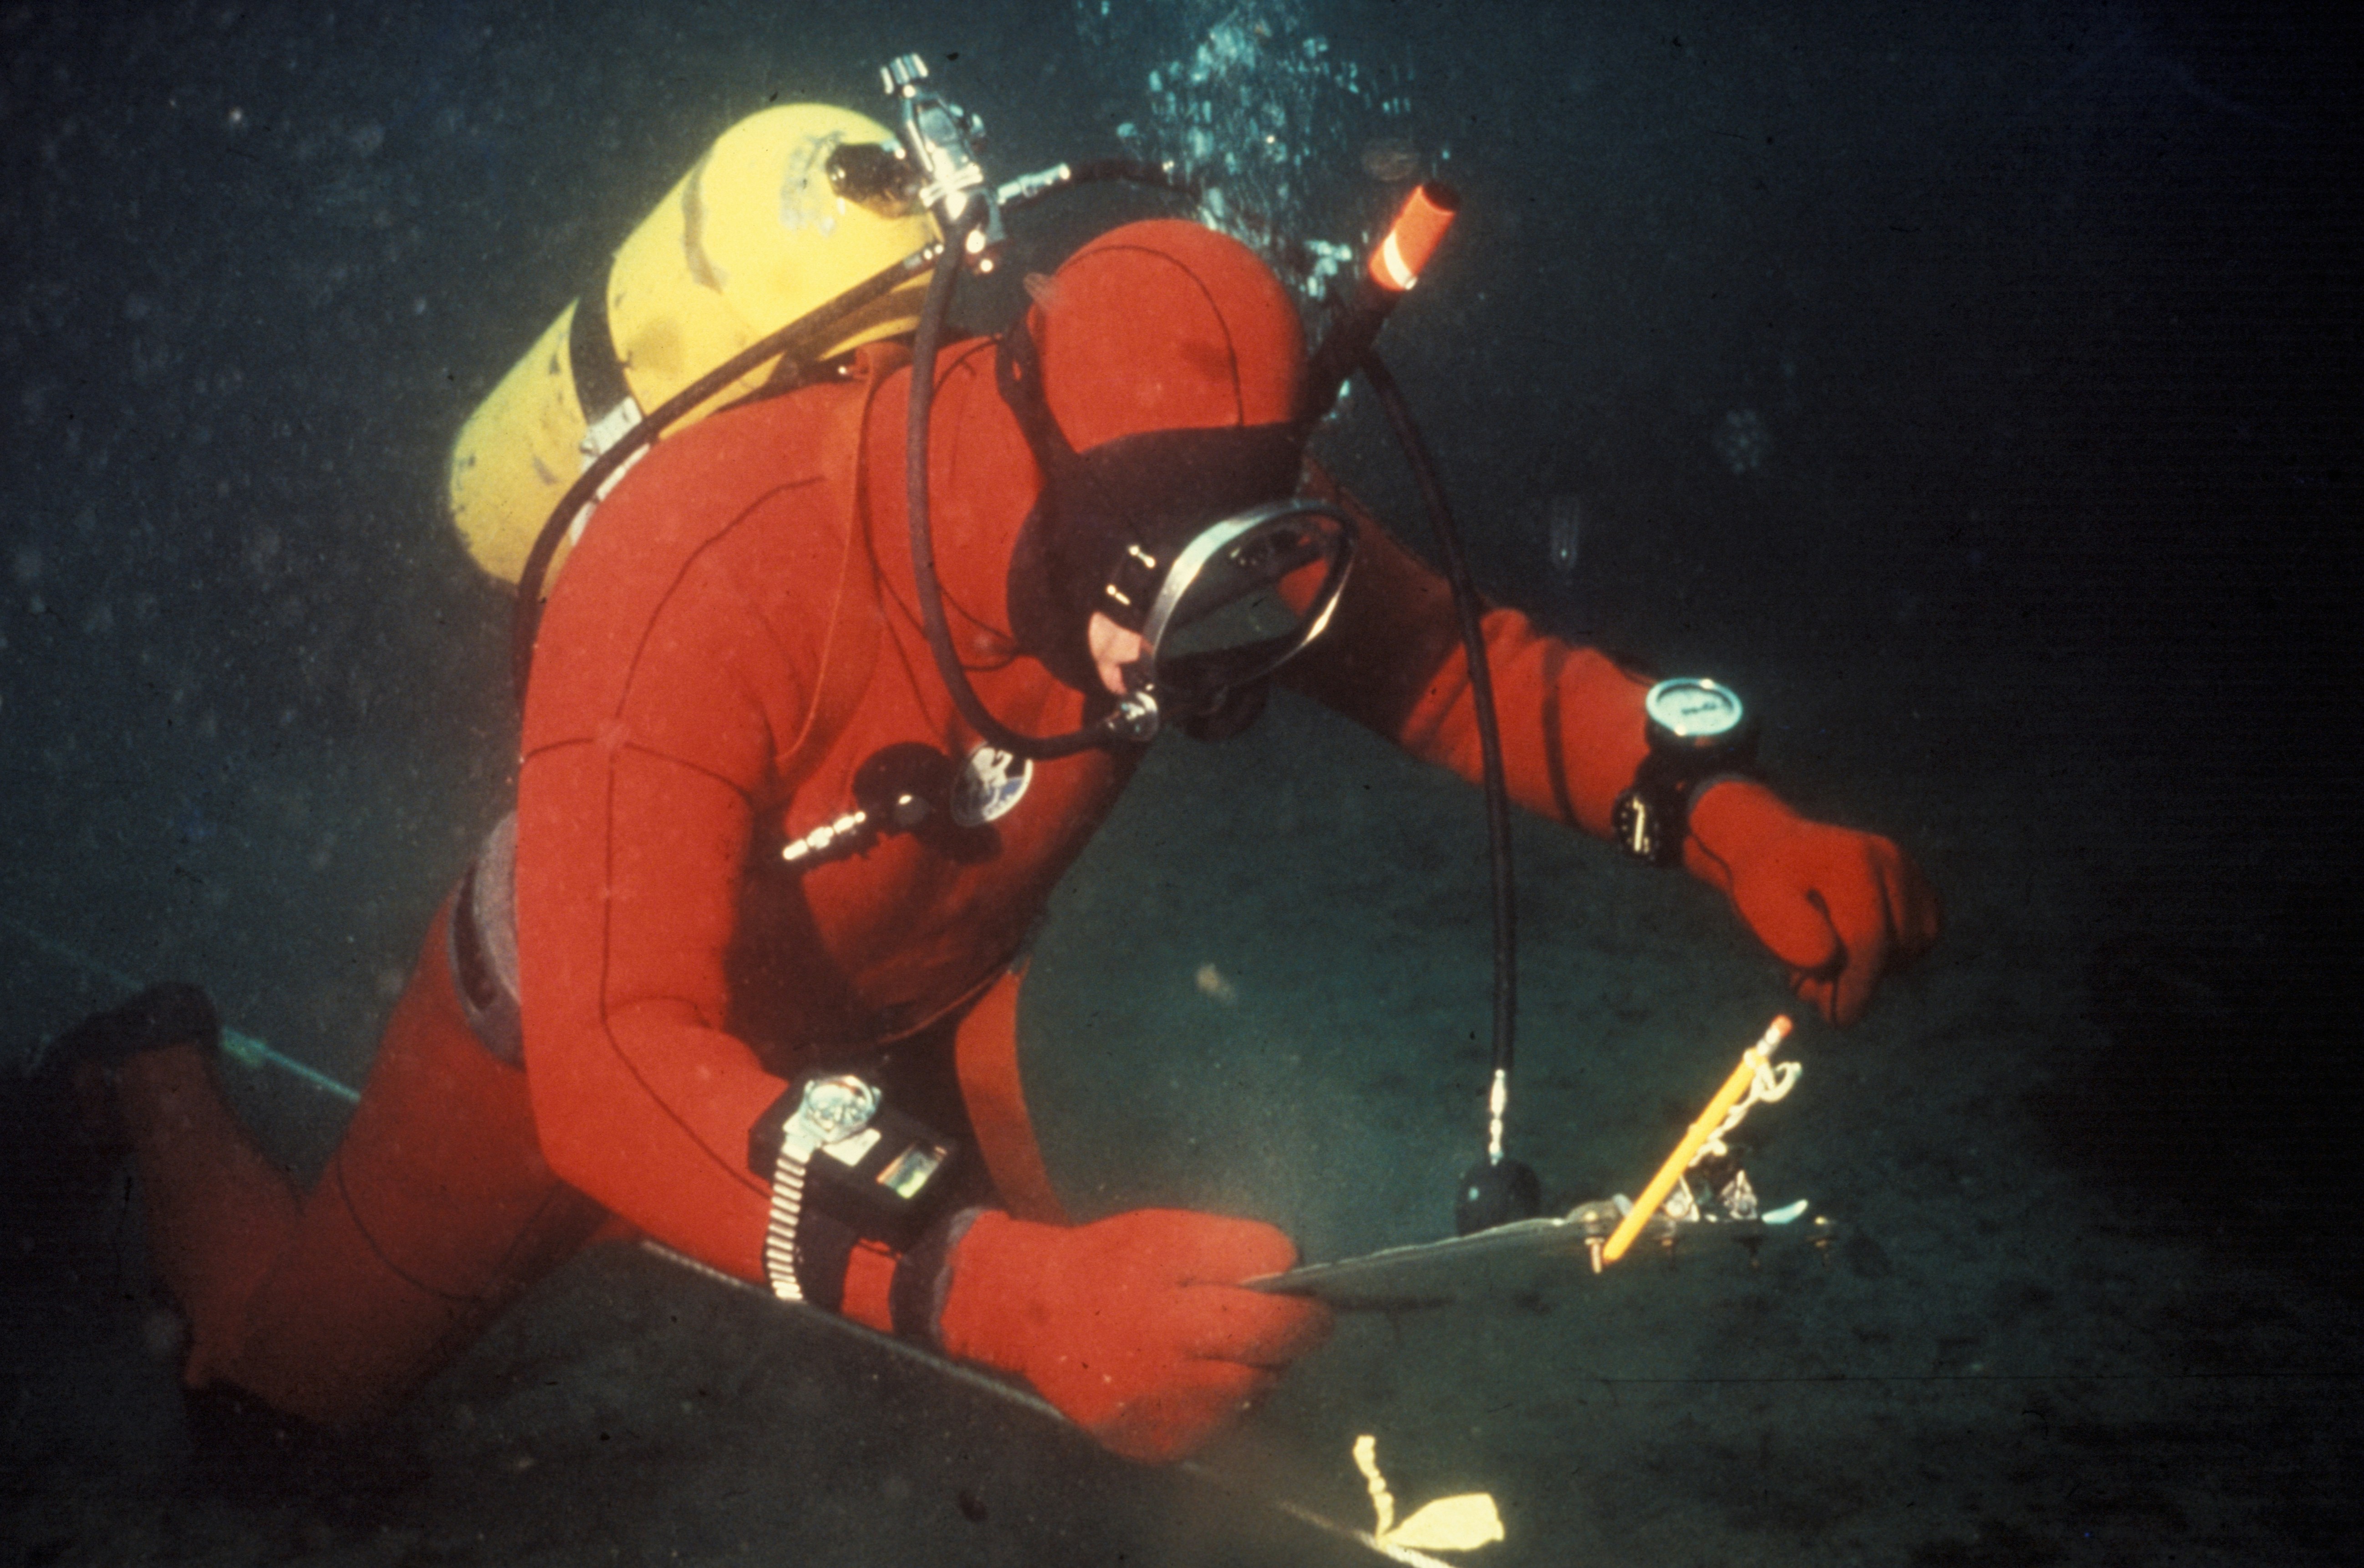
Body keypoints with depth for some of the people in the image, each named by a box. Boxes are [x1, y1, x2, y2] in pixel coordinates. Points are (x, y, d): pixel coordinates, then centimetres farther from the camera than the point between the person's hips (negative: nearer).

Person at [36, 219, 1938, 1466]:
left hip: (903, 997, 4)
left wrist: (1736, 821, -37)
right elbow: (615, 1068, -51)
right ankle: (168, 1075, 44)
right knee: (303, 1358, 11)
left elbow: (1459, 660, -18)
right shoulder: (713, 567, -46)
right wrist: (1017, 1290, -64)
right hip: (597, 1018, -4)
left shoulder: (1185, 527, -29)